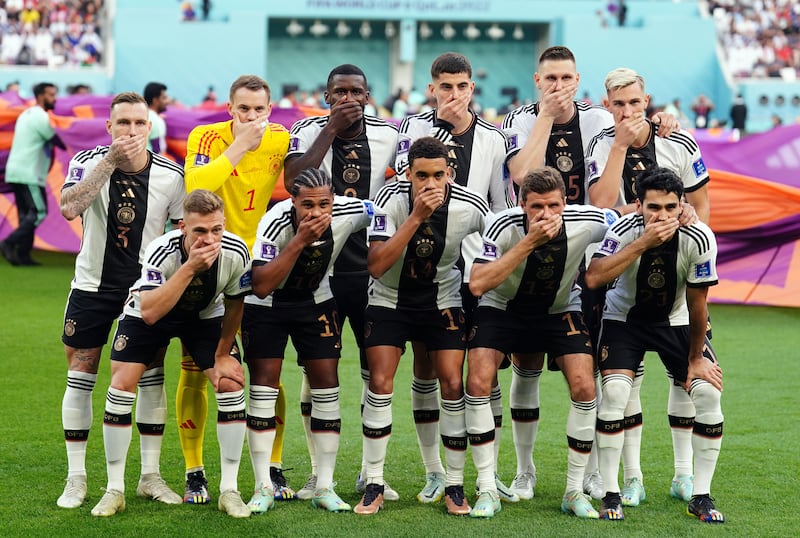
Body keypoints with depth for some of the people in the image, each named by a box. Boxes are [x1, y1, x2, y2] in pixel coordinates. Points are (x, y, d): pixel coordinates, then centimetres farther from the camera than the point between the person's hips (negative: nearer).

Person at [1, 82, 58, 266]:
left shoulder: (26, 114, 18)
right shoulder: (41, 117, -12)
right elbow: (57, 141, -9)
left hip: (15, 172, 10)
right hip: (29, 174, -10)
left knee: (26, 215, 10)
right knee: (39, 212, -8)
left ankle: (22, 255, 6)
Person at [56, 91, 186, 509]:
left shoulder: (171, 176, -9)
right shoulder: (89, 162, -13)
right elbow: (68, 209, -31)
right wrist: (111, 160, -35)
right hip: (93, 285, -1)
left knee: (152, 378, 0)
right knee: (80, 379, 2)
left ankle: (150, 476, 11)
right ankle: (76, 479, 10)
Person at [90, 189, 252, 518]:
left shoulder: (235, 253, -28)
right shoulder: (161, 252, -37)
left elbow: (235, 304, -8)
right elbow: (149, 312, -49)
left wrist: (222, 354, -2)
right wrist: (189, 268, -53)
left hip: (205, 316, 2)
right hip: (148, 313, -2)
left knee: (232, 383, -13)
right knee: (122, 384, -13)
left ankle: (229, 490, -2)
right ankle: (114, 490, 1)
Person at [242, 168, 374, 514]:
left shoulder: (348, 213, -24)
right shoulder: (276, 222, -32)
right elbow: (262, 287, -39)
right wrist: (300, 241, -44)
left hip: (316, 302, 3)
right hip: (266, 304, -3)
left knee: (327, 385, -3)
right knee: (264, 385, -7)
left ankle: (324, 487, 4)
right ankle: (263, 488, 0)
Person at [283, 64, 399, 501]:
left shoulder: (387, 136, 3)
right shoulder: (309, 131, -3)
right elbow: (293, 181, -20)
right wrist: (333, 128, -18)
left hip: (372, 267, 2)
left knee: (377, 369, 4)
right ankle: (318, 473, 12)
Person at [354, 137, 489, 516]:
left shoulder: (471, 208, -19)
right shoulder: (391, 200, -24)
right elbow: (376, 266, -32)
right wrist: (416, 217, -38)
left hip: (443, 302, 1)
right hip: (390, 300, -1)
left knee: (453, 386, -7)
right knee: (380, 384, -9)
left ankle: (455, 487, 5)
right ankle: (374, 487, 1)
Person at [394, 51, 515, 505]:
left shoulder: (493, 138, 5)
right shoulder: (416, 128, 2)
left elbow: (504, 207, 9)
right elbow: (407, 178, -15)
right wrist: (441, 126, -18)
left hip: (476, 265, 0)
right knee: (425, 367, 4)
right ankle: (435, 472, 14)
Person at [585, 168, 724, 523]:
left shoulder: (699, 239, -24)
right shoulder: (625, 230, -26)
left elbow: (697, 304, -13)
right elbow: (593, 278, -42)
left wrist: (696, 359, -5)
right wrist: (643, 243, -46)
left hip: (676, 321, 2)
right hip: (624, 317, -1)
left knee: (709, 392, -14)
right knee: (614, 392, -22)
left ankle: (701, 497, 0)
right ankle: (610, 495, -9)